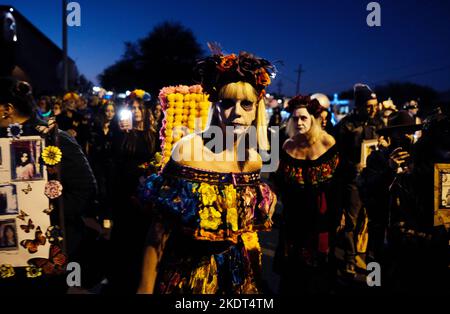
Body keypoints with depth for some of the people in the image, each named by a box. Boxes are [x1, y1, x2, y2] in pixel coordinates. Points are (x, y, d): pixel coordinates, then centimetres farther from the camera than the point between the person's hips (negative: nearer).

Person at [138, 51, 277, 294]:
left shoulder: (254, 160, -4)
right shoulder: (187, 151, -17)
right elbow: (161, 229, -14)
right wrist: (146, 287, -12)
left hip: (238, 273, 4)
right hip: (188, 272, -4)